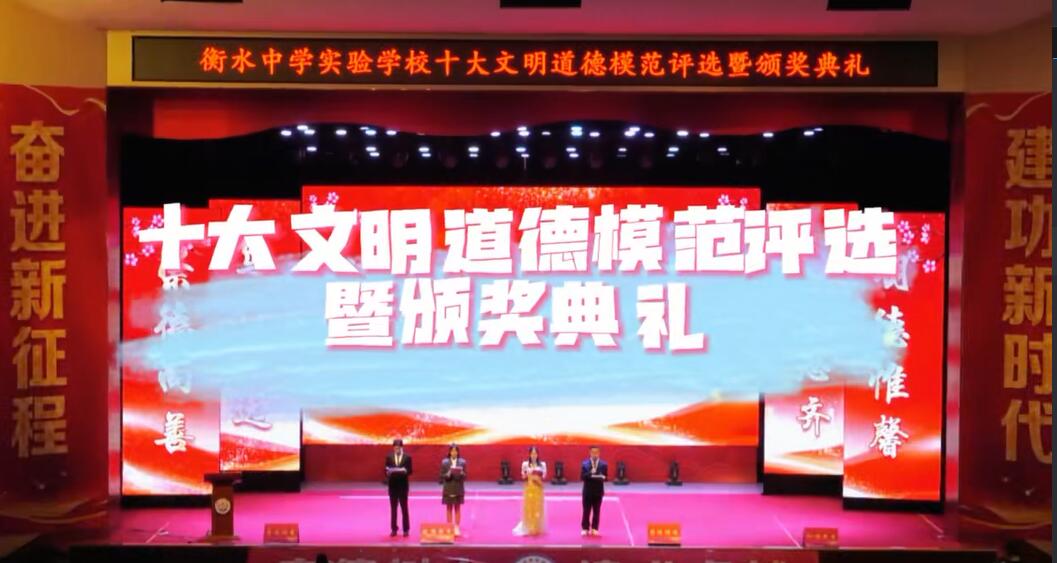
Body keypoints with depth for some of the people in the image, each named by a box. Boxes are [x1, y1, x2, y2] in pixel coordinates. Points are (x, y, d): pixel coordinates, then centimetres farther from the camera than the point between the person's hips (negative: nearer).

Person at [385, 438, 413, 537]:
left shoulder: (407, 457, 0)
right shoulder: (389, 457, 6)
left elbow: (409, 471, -2)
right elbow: (386, 470, 4)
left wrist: (404, 471, -22)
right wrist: (388, 473, -18)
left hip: (403, 485, -2)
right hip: (392, 485, 2)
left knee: (404, 507, 2)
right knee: (393, 508, 6)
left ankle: (406, 529, 7)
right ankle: (393, 529, 11)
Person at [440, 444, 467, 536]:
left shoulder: (462, 462, 0)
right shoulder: (444, 462, 0)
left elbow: (465, 476, 1)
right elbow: (442, 476, 0)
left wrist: (461, 474, -21)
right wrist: (447, 475, -21)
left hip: (459, 489, 0)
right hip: (448, 489, 0)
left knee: (457, 508, 5)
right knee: (449, 508, 5)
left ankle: (457, 528, 10)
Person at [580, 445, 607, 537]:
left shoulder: (603, 464, 1)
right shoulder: (585, 464, -2)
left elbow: (605, 477, 0)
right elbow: (582, 477, -9)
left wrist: (600, 477, -22)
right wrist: (590, 474, -24)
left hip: (598, 491, 1)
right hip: (588, 491, -1)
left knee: (596, 511, 6)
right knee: (586, 511, 2)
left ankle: (594, 529, 13)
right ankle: (585, 528, 10)